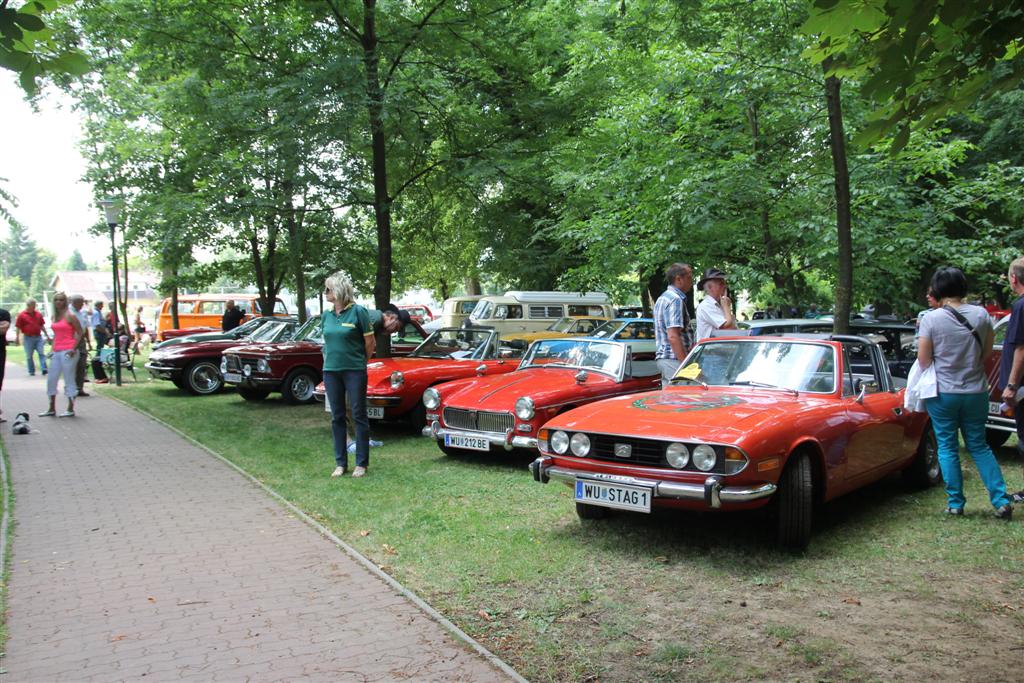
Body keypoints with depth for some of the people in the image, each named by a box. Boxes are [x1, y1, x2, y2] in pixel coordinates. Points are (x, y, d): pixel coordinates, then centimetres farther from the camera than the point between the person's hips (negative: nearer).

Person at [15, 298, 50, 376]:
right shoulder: (22, 315, -1)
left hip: (38, 337, 2)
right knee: (29, 356, 5)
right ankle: (31, 371, 13)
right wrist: (17, 338, -5)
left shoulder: (38, 314, 10)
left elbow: (42, 326, 16)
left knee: (42, 353, -7)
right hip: (28, 338, -2)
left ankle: (44, 369, -10)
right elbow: (18, 327, -1)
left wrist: (47, 335, 14)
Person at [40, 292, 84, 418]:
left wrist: (74, 348, -16)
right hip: (57, 351, 8)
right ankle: (51, 409, 20)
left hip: (68, 352, -8)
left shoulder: (70, 315, -8)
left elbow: (80, 332, -10)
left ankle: (71, 409, 4)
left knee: (69, 380, -3)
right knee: (51, 379, 10)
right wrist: (53, 347, 13)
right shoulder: (54, 316, 14)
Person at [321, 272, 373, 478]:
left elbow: (370, 343, -4)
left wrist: (360, 362, 6)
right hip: (331, 372, 5)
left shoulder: (358, 311, -9)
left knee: (359, 416, 2)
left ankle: (361, 463, 9)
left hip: (354, 371, -5)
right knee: (337, 417, 9)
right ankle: (340, 463, 18)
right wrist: (330, 360, 13)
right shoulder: (327, 315, 7)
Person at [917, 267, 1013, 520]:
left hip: (943, 393, -3)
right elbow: (987, 353, 6)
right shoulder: (981, 315, -3)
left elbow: (923, 361, -10)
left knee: (947, 448, 8)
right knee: (979, 446, 15)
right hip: (976, 392, 3)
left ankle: (955, 503, 11)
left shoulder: (931, 319, -13)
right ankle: (1001, 501, 9)